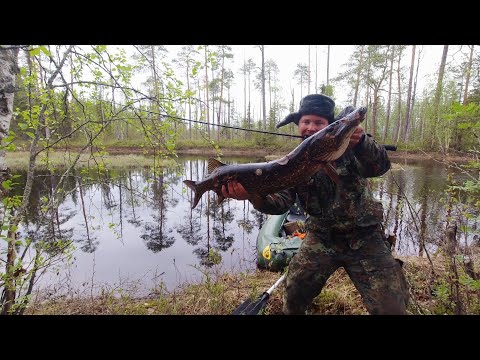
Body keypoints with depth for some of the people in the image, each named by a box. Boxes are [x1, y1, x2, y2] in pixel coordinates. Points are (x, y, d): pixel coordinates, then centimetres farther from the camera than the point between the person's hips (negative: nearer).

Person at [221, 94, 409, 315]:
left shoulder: (347, 146, -9)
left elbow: (380, 167, -26)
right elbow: (281, 202, -15)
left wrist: (362, 143, -46)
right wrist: (254, 195, -35)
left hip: (364, 238, -1)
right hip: (321, 239, 1)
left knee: (392, 308, -1)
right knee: (293, 297, 1)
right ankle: (291, 309, 33)